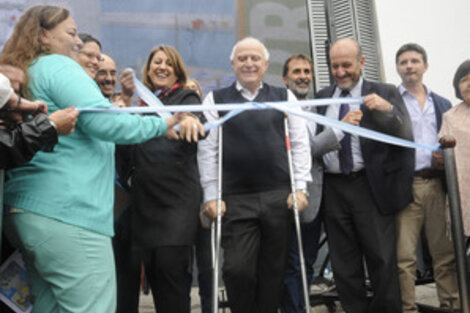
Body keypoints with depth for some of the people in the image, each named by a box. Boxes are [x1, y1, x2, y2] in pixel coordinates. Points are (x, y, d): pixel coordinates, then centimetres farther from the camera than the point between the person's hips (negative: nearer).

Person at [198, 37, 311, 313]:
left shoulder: (284, 97, 12)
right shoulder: (216, 100, 9)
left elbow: (300, 144, 9)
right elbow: (207, 150, 4)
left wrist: (300, 187, 0)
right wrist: (211, 195, -2)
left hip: (279, 196, 1)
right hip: (236, 199, -1)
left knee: (273, 270, 6)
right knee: (237, 269, -7)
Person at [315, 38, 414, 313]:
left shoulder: (385, 93, 4)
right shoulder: (323, 97, 13)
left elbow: (406, 136, -6)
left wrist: (388, 110, -24)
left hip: (371, 186, -3)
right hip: (334, 187, 3)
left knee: (383, 260, -3)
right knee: (344, 265, 9)